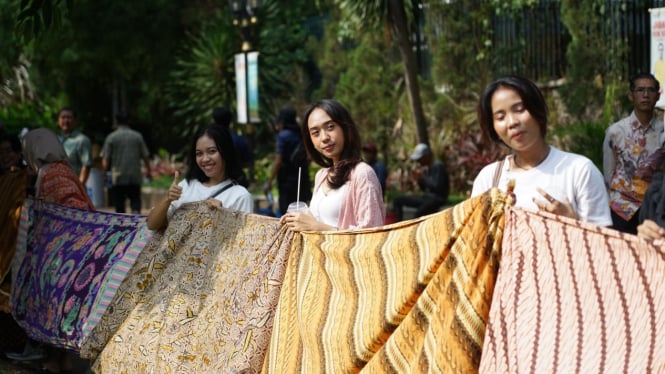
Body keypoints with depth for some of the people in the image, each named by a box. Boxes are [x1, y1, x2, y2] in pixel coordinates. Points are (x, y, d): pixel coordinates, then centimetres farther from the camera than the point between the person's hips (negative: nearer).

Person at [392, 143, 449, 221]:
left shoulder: (438, 166, -15)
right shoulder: (425, 168, 11)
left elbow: (437, 187, -23)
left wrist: (422, 177, -16)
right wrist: (418, 180, 0)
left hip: (437, 198, -10)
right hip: (426, 197, 10)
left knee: (419, 213, -37)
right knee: (397, 200, 6)